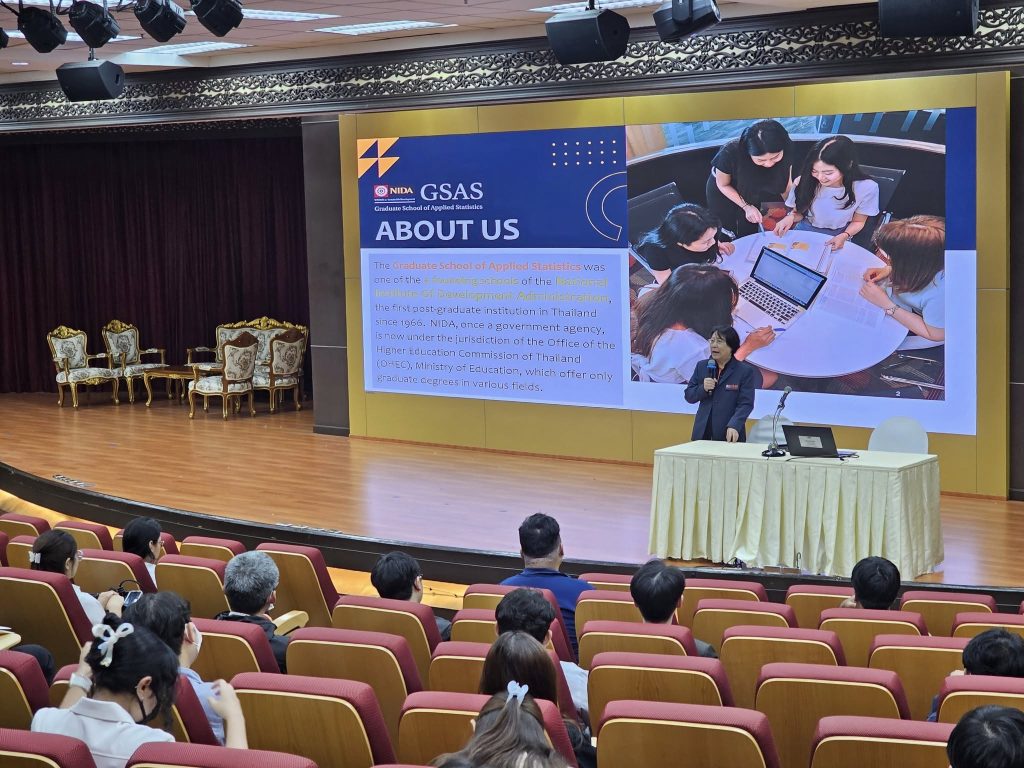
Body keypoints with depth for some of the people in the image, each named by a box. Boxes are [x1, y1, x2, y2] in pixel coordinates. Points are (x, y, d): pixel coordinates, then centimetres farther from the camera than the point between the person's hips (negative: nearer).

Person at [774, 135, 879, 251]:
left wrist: (844, 236, -19)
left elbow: (858, 222, 1)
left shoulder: (867, 188, -17)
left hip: (837, 238, 1)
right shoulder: (804, 182, -15)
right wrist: (791, 217, -19)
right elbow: (799, 212, 4)